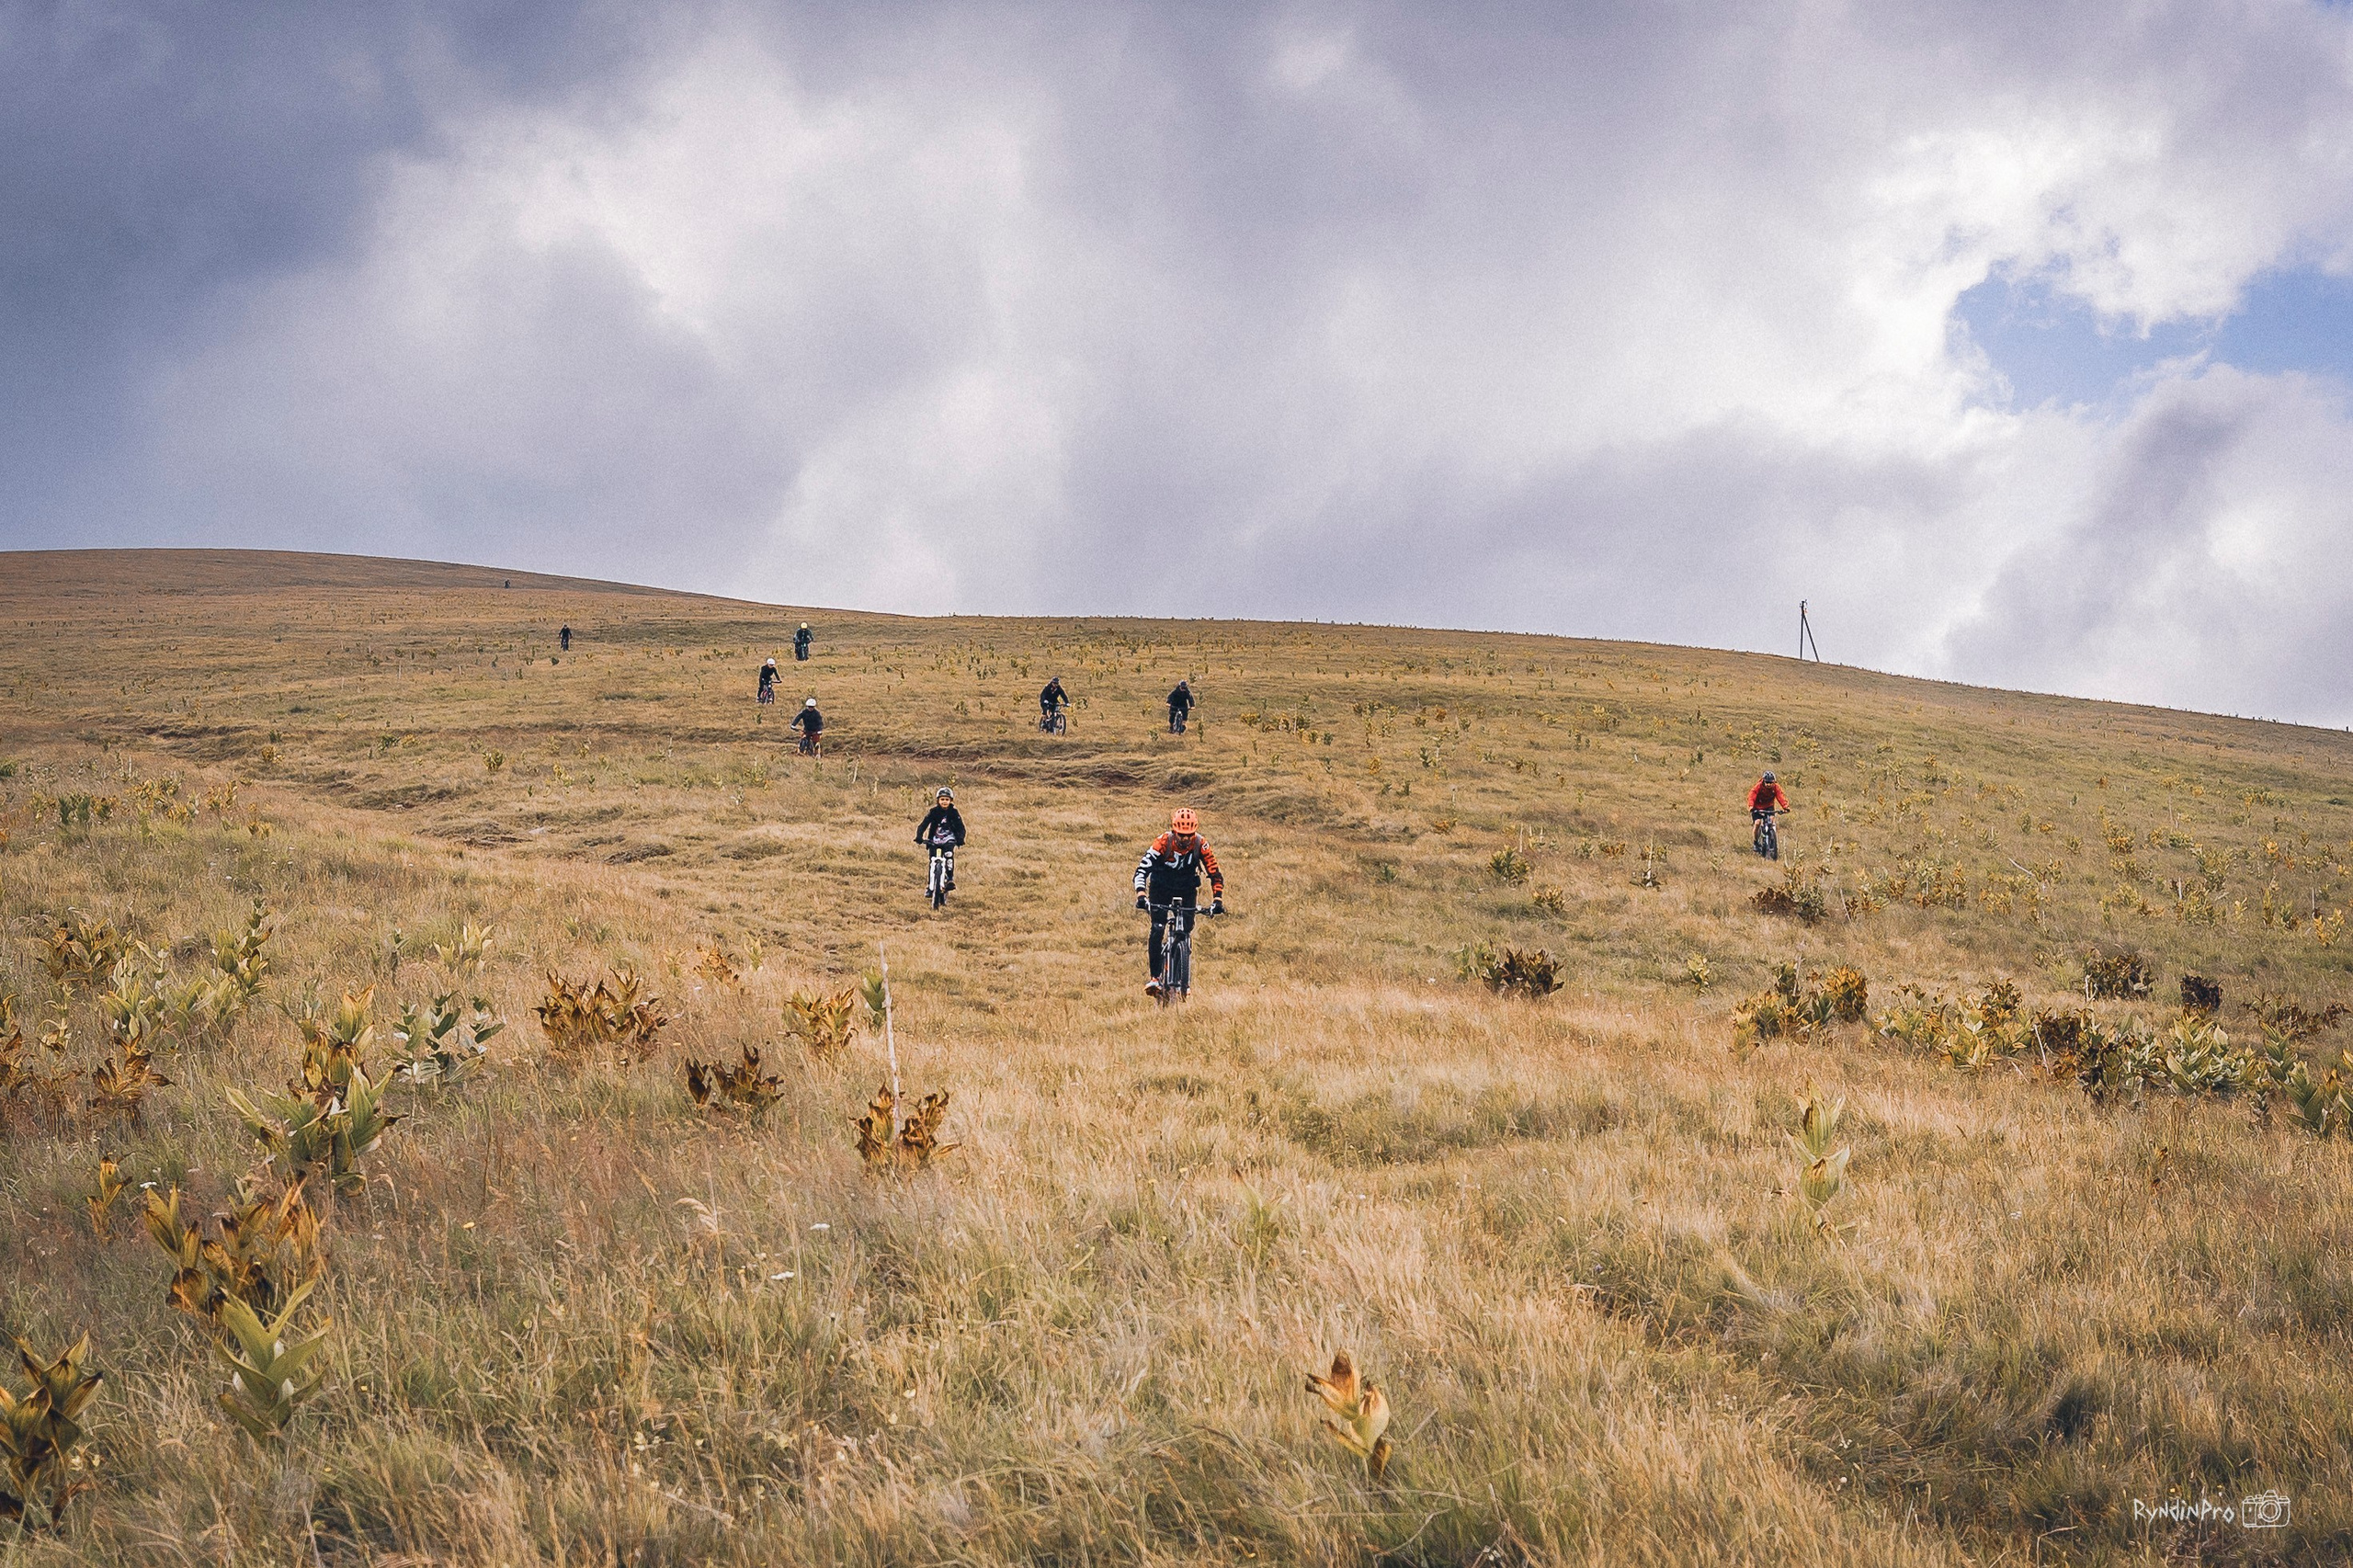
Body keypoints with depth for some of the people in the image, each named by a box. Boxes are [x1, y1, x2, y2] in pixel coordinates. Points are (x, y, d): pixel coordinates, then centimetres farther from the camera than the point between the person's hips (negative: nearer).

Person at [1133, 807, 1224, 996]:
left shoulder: (1201, 844, -22)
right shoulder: (1163, 842, -28)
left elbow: (1215, 874, -18)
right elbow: (1142, 869, -31)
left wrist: (1217, 900, -31)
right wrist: (1141, 896, -44)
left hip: (1187, 890, 2)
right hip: (1161, 888, -2)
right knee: (1158, 929, -17)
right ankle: (1155, 977, -12)